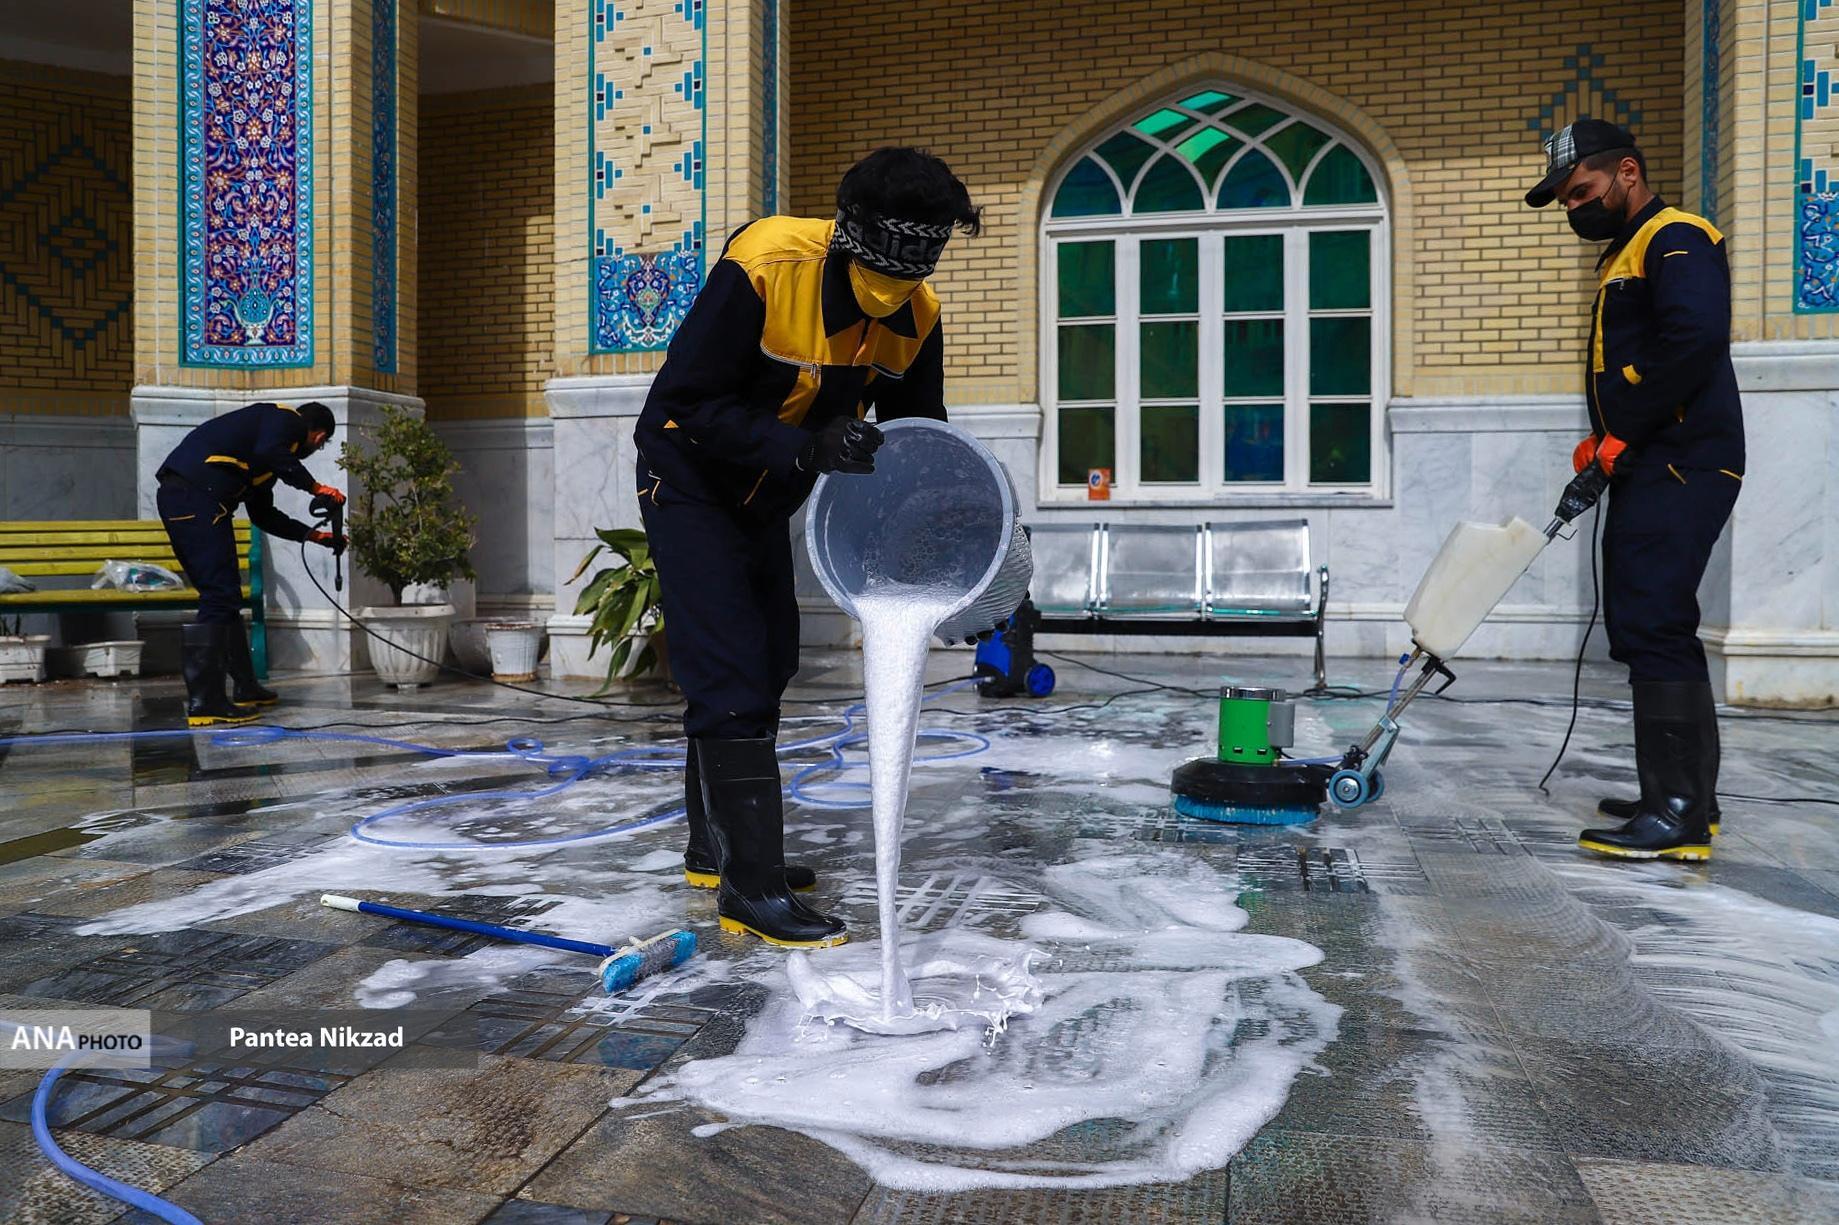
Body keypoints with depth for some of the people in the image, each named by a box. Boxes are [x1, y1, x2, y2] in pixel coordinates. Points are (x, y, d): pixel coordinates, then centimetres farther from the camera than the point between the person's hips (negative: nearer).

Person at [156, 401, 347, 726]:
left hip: (177, 496, 10)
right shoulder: (287, 419, 6)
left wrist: (315, 535, 36)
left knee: (225, 597, 16)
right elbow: (269, 451, -19)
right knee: (220, 598, -11)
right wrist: (314, 487, -8)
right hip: (196, 495, -10)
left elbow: (263, 514, 33)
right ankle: (204, 702, -12)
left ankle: (245, 688, 25)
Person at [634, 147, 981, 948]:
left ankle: (715, 848, 30)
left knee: (765, 669, 13)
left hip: (767, 495, 7)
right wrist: (806, 446, -39)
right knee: (730, 678, -13)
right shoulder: (760, 268, -31)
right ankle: (749, 887, -5)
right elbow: (686, 406, -29)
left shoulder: (916, 318, -13)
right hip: (690, 482, -7)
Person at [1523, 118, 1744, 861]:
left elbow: (1695, 339, -25)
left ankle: (1680, 814, -12)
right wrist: (1605, 441, 10)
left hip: (1681, 466, -11)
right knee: (1647, 629, 11)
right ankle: (1685, 797, 19)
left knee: (1652, 625, -15)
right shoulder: (1624, 255, 24)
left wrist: (1625, 429, -18)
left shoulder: (1676, 238, -8)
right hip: (1646, 468, 11)